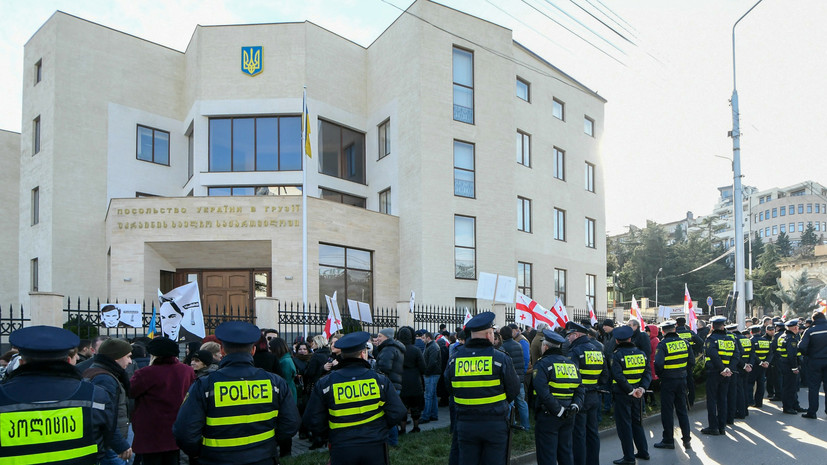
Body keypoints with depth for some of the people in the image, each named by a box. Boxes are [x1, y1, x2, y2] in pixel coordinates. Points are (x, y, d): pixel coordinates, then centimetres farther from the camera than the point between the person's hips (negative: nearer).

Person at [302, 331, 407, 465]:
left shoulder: (324, 384, -5)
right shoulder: (380, 380, -6)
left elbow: (312, 420, -4)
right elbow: (397, 413, -6)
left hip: (341, 450, 0)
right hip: (375, 449, 0)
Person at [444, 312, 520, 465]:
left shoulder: (454, 359, -2)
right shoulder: (500, 358, -12)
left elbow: (449, 389, 9)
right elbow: (514, 390, -4)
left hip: (465, 425, 3)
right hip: (495, 424, -3)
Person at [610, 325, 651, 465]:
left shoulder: (616, 355, -13)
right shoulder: (641, 353, 3)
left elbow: (619, 377, -22)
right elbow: (647, 373, -1)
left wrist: (631, 391, -18)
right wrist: (641, 389, -9)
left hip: (622, 395, -5)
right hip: (638, 395, 6)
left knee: (624, 425, 2)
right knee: (637, 422, 20)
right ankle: (643, 452, 28)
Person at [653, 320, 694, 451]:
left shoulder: (663, 344, -14)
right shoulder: (685, 342, 1)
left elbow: (658, 363, -22)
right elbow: (692, 361, 3)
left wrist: (660, 374, -4)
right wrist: (685, 372, 14)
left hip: (668, 381, -5)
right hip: (682, 380, 5)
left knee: (667, 411, 4)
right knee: (682, 409, 15)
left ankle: (668, 440, 11)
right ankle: (687, 439, 18)